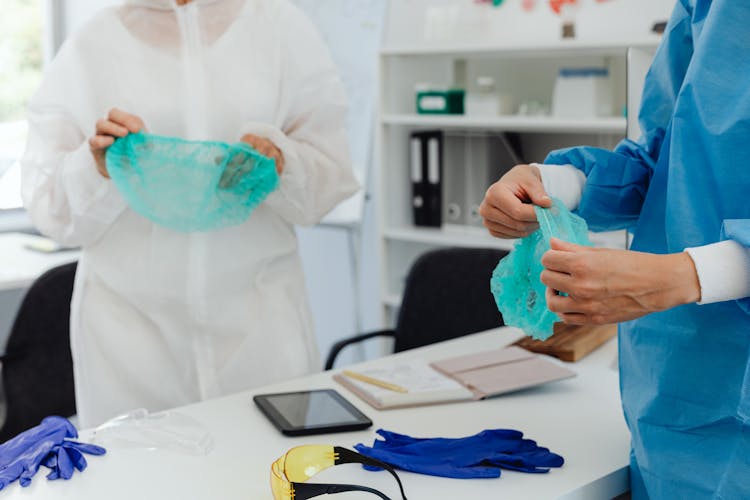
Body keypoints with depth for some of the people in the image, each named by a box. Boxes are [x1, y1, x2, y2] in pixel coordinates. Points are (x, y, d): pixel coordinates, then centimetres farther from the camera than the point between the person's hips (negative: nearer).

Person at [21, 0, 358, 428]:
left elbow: (332, 177, 3)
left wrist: (279, 163, -17)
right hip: (129, 317, 0)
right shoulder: (91, 46, 5)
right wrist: (98, 169, -16)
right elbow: (48, 208, 4)